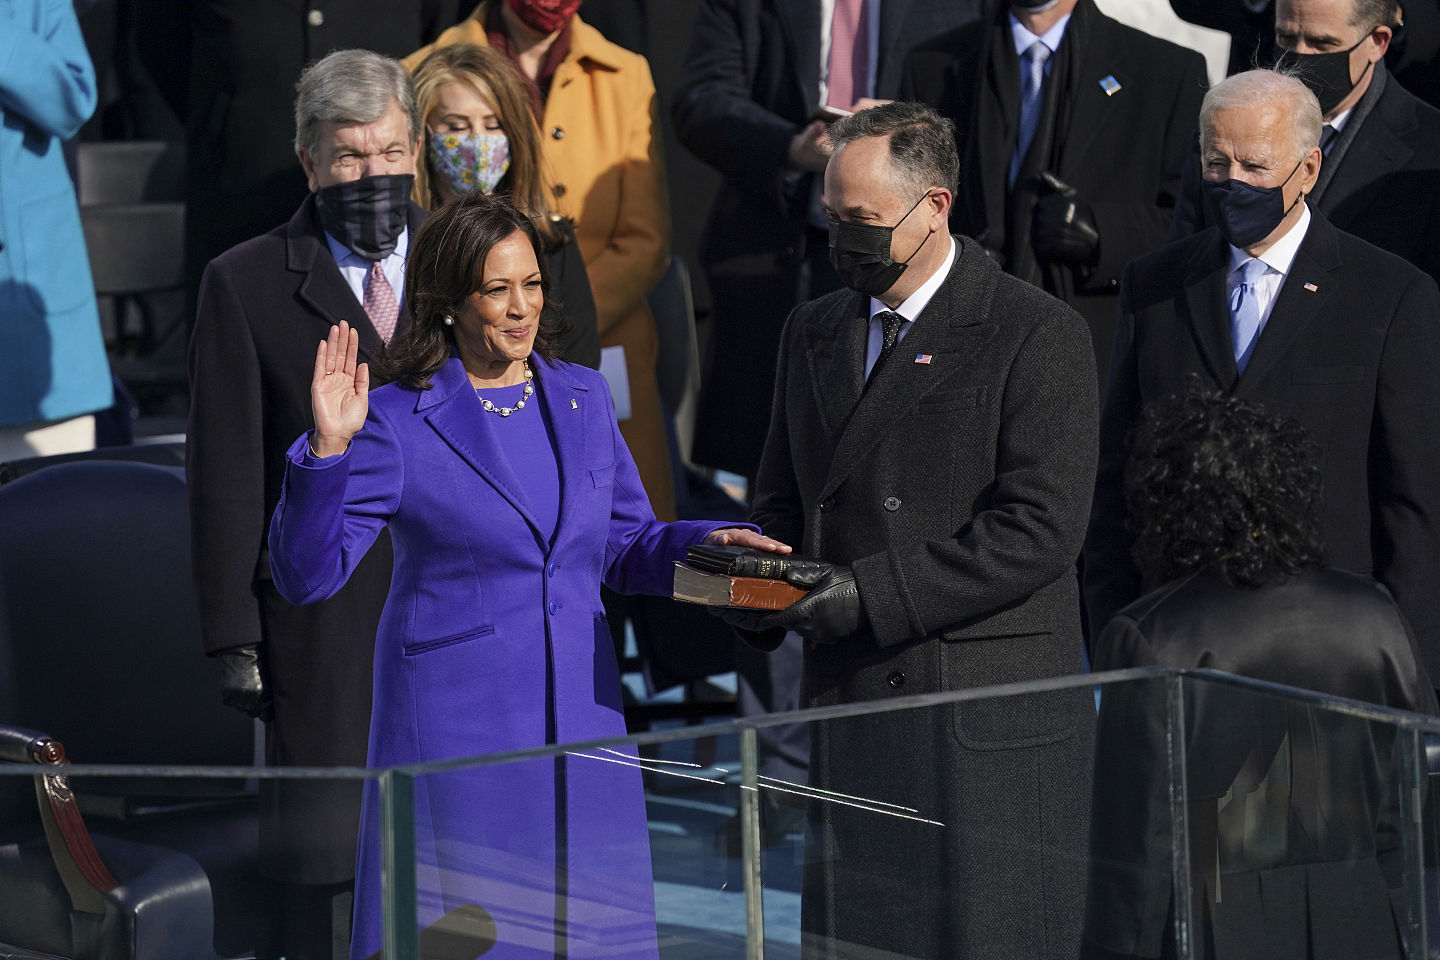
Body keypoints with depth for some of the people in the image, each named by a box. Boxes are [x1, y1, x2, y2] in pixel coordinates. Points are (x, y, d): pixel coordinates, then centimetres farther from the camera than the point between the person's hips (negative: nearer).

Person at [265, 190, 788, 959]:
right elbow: (306, 575, -11)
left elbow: (626, 548, 18)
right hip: (456, 728, -5)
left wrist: (705, 545, -1)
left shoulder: (582, 399, 9)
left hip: (580, 719, 5)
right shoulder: (400, 421, -6)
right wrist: (328, 453, -23)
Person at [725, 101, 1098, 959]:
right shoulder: (813, 332, 15)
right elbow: (785, 499, 22)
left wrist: (870, 592, -19)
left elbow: (1041, 527, -14)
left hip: (989, 727, -6)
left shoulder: (1037, 334, -6)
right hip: (848, 710, 6)